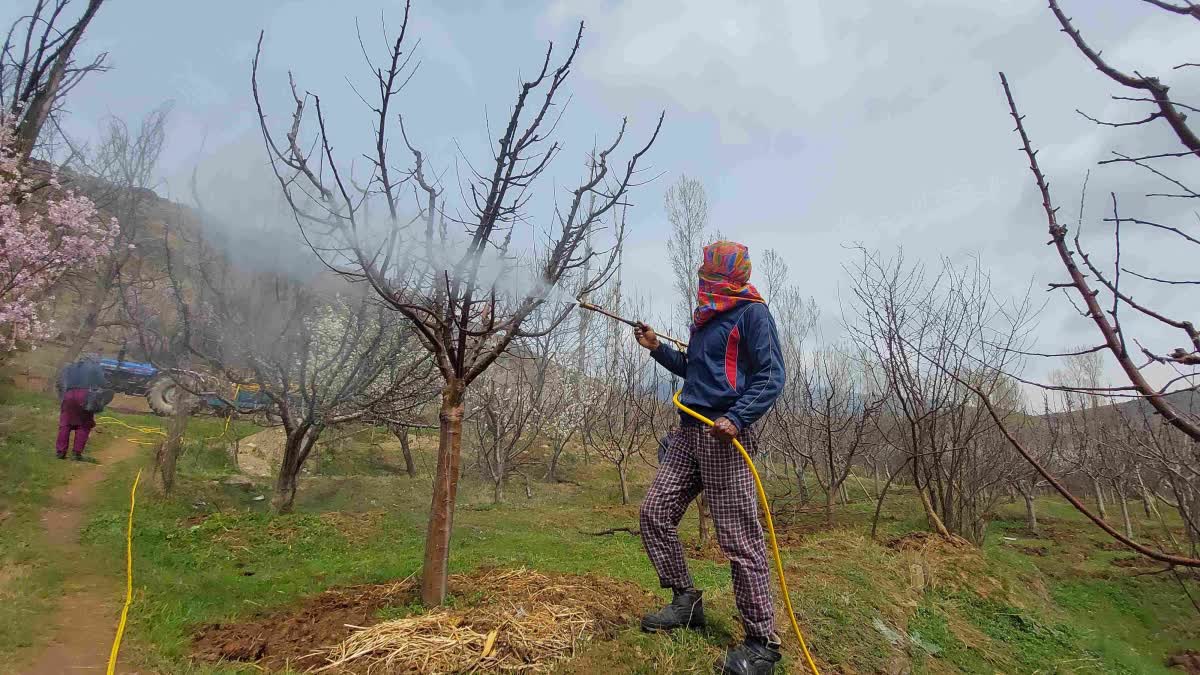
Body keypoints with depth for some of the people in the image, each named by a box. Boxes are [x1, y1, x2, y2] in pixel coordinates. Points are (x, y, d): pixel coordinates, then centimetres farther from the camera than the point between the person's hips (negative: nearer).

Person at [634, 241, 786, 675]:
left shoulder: (751, 313, -5)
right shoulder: (706, 318, 20)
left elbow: (771, 377, -12)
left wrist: (736, 418, -24)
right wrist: (657, 348, 22)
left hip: (725, 437, -9)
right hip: (689, 431, 9)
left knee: (739, 539, -6)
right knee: (655, 512, 6)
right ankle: (685, 601, 20)